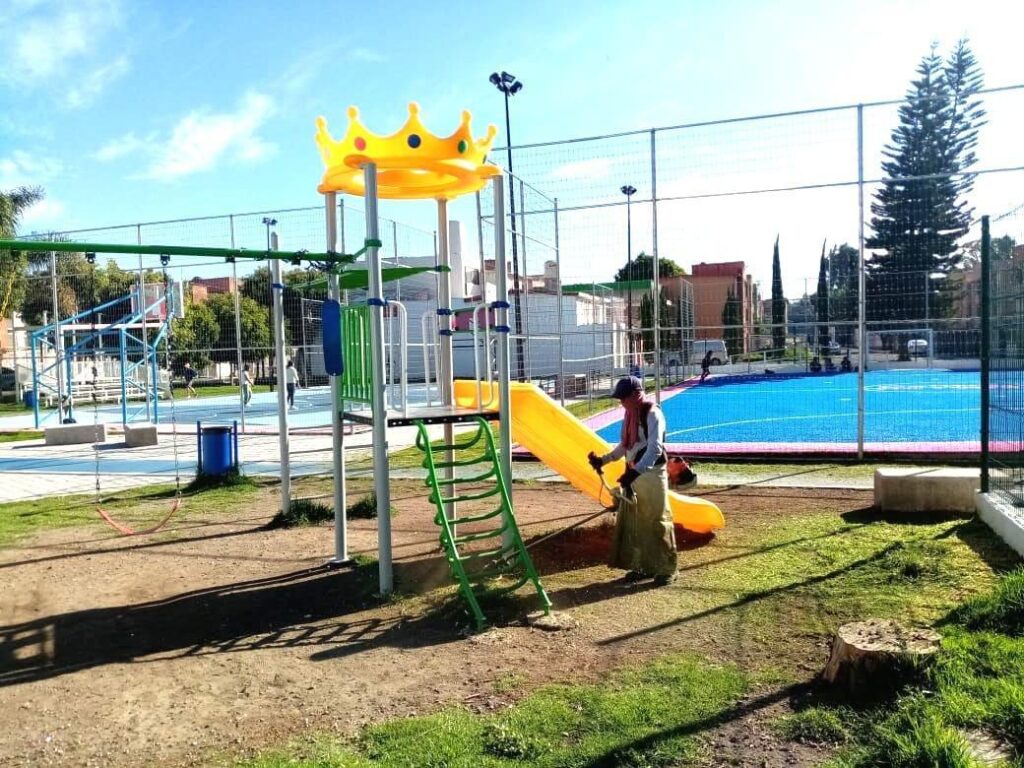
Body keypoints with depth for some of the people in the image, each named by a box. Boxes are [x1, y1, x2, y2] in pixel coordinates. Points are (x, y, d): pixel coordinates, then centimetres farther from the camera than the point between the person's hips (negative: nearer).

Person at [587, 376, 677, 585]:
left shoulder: (652, 413, -15)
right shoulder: (630, 414, 11)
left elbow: (655, 448, -26)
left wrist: (636, 471, -36)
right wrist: (603, 459, 7)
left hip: (652, 474, -8)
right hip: (634, 474, 9)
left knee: (657, 521, -3)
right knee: (633, 522, 12)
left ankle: (666, 568, 8)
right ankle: (641, 565, 23)